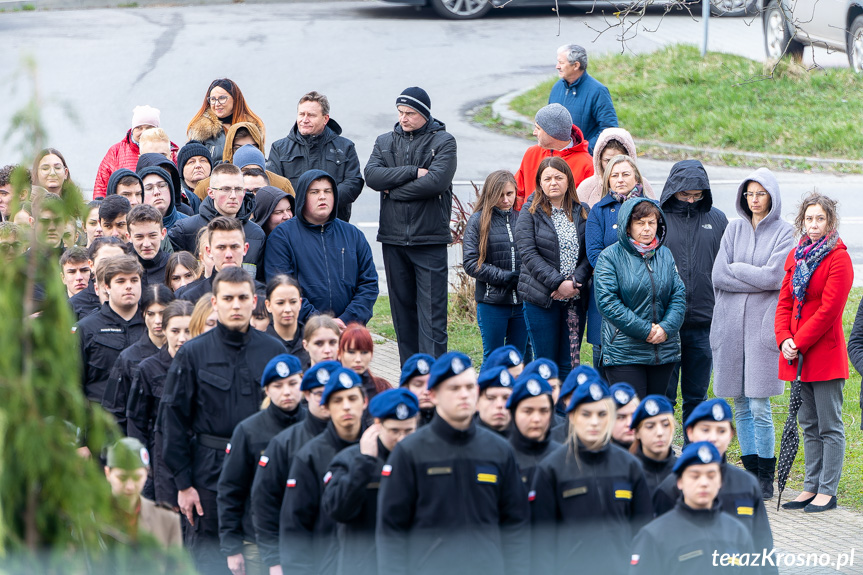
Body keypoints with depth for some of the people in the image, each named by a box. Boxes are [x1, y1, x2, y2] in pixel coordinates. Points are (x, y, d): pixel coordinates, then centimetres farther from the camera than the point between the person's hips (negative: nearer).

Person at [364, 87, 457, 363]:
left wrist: (394, 190, -8)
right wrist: (413, 172, -13)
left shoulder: (443, 141, 1)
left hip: (430, 239, -4)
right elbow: (372, 175, -5)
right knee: (402, 309, 8)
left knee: (431, 313, -7)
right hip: (393, 238, 4)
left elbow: (436, 181, -15)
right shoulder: (385, 141, 13)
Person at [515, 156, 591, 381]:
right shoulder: (531, 212, 0)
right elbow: (528, 254, -9)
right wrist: (558, 283, -17)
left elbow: (589, 253, 5)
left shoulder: (581, 212, 9)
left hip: (575, 298, 3)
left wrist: (576, 282, -13)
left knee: (569, 364, 4)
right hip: (541, 299, -3)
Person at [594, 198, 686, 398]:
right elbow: (607, 302, -11)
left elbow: (678, 296, 7)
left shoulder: (665, 255, 12)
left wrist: (666, 328, -11)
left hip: (664, 350, 5)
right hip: (624, 350, -5)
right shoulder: (610, 257, -3)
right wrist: (644, 330, -15)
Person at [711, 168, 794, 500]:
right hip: (731, 321, 4)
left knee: (760, 405, -8)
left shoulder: (785, 233, 0)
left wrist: (737, 268, -4)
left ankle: (766, 479, 0)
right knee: (741, 404, 6)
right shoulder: (734, 230, 12)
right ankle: (751, 471, 14)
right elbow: (719, 276, 2)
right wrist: (757, 279, -7)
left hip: (763, 322, -4)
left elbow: (774, 277, -13)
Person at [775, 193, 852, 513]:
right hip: (797, 354, 7)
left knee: (829, 426, -2)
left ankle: (827, 491, 1)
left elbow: (828, 310, -15)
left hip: (825, 352, -7)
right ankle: (811, 486, 18)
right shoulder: (796, 256, 12)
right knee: (809, 424, 13)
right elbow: (785, 301, 11)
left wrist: (799, 343, -15)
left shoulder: (838, 258, -10)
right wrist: (784, 339, -5)